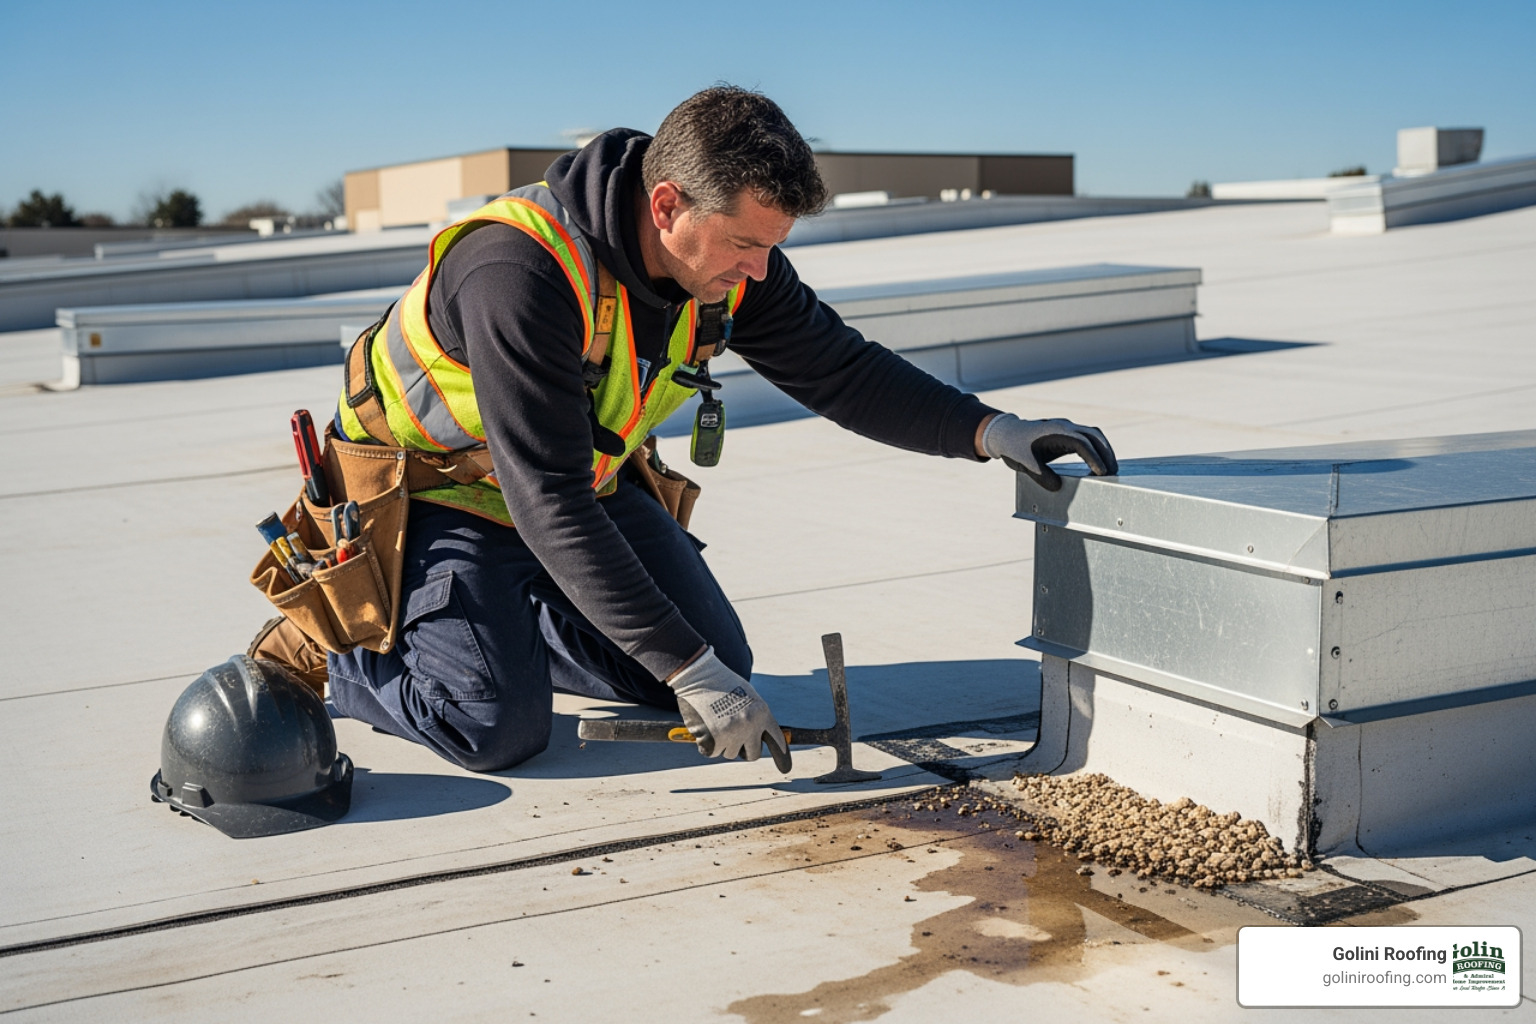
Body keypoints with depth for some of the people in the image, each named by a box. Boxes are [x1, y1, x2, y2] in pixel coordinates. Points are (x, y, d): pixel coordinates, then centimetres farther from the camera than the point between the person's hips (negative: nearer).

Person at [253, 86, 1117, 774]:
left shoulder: (731, 254, -15)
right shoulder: (519, 271, -38)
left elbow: (840, 370, -4)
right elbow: (551, 508, -38)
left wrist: (991, 432, -18)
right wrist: (687, 670, -38)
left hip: (586, 478, 7)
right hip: (439, 491, -7)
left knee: (719, 660, 1)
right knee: (499, 729, -22)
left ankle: (504, 621, 19)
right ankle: (328, 641, 7)